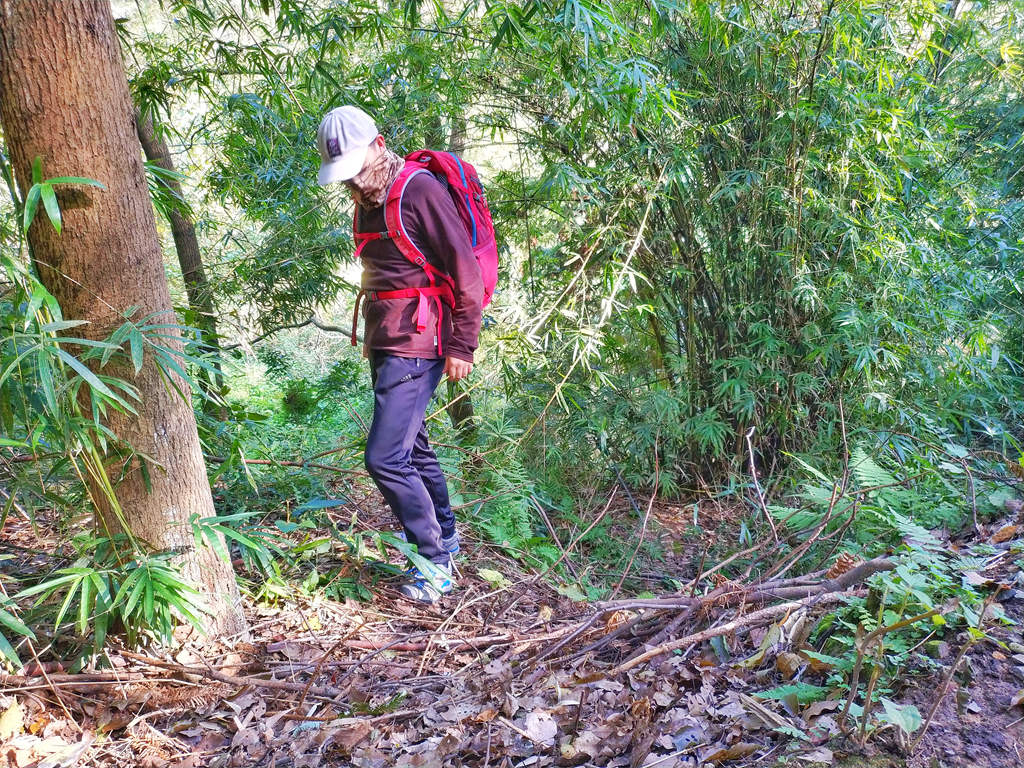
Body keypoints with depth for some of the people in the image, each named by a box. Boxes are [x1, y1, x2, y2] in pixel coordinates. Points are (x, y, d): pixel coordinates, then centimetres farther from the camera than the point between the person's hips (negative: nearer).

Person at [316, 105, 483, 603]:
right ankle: (445, 536, 35)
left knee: (384, 458, -13)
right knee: (412, 449, 18)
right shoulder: (367, 203, 15)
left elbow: (465, 271, -15)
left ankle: (435, 560, 2)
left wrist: (461, 346, -16)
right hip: (383, 344, 9)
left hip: (415, 346, -9)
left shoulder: (421, 190, -12)